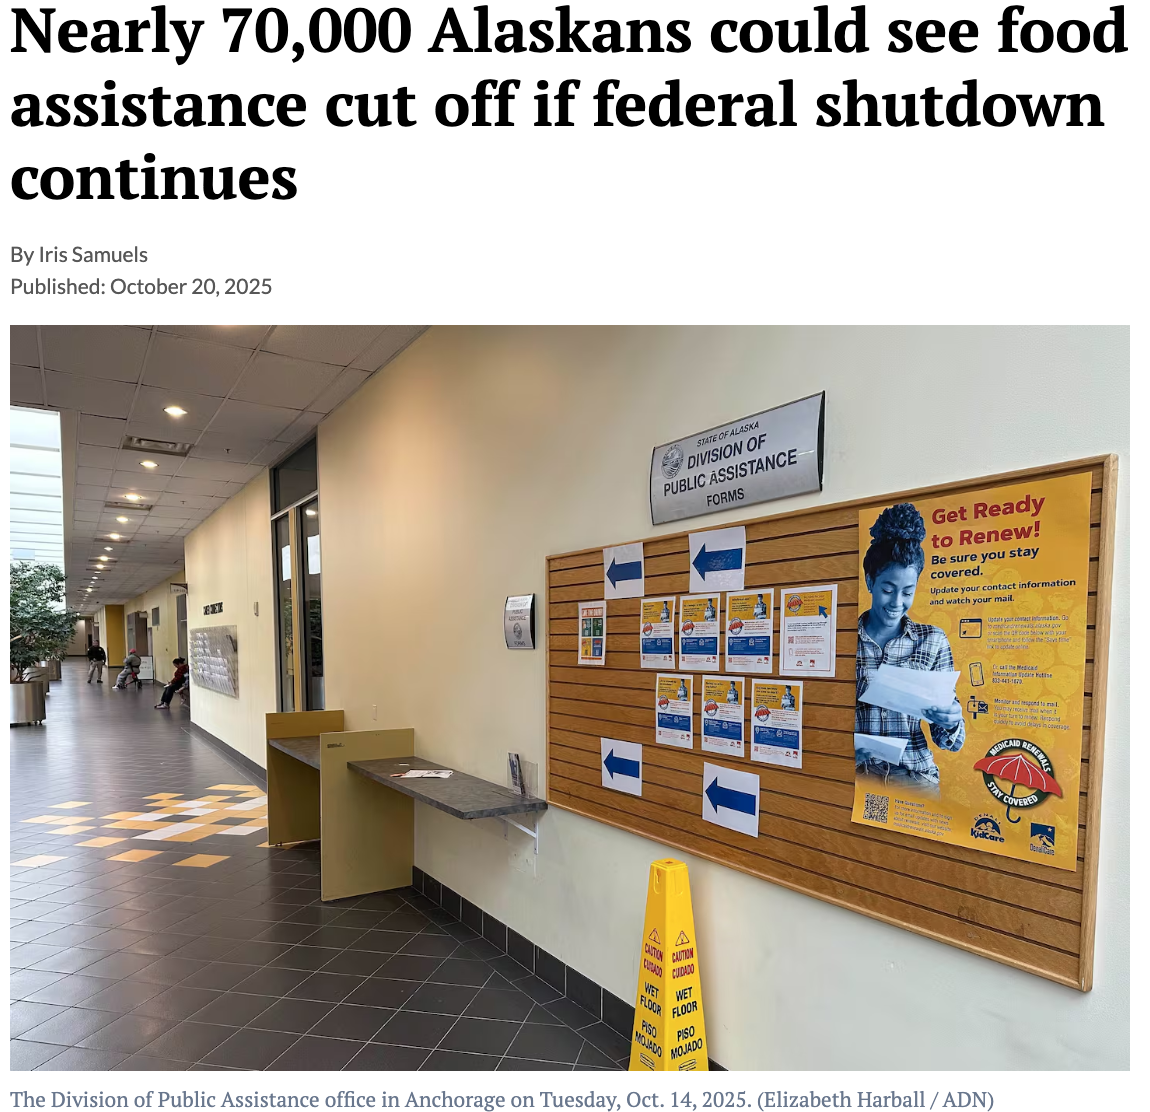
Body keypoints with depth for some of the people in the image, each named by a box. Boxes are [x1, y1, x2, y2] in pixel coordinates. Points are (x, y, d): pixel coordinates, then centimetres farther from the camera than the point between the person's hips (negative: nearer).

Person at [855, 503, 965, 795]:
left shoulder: (933, 640, 6)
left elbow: (948, 742, 8)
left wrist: (951, 722, -14)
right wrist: (850, 748, -18)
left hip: (913, 772, 2)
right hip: (857, 768, -1)